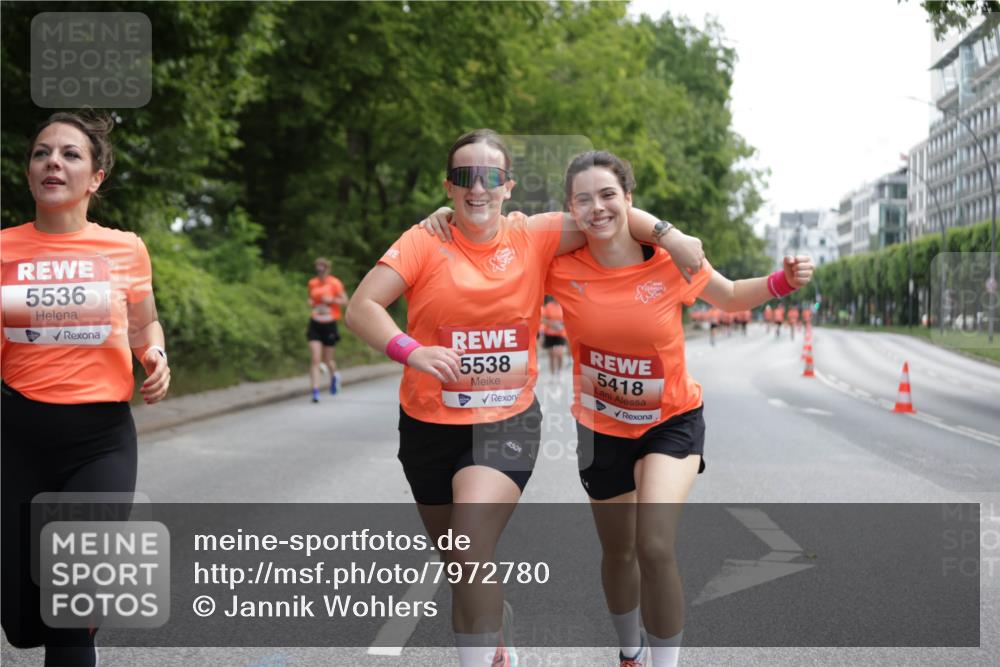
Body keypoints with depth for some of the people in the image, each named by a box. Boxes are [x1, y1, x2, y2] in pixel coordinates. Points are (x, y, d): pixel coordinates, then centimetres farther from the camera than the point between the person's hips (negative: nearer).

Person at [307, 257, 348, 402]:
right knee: (315, 359, -10)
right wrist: (311, 303, 0)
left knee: (327, 359, 8)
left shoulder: (335, 283, -6)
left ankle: (334, 375, 43)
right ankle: (315, 391, -11)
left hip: (329, 324, -2)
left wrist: (331, 300, -19)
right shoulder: (312, 283, 6)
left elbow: (345, 301, -4)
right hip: (315, 324, 3)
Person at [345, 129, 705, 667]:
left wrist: (668, 234, -19)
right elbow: (360, 308, -13)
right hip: (430, 424, 2)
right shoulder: (425, 241, -7)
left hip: (507, 423, -2)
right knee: (457, 560, 18)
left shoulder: (533, 237, -5)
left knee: (471, 553, -23)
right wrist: (409, 349, -29)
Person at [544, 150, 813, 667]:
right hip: (601, 427, 2)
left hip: (671, 420, -2)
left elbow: (731, 298, 2)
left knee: (655, 548, -24)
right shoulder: (561, 268, -17)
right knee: (617, 551, 19)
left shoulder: (671, 258, -17)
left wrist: (783, 281, -16)